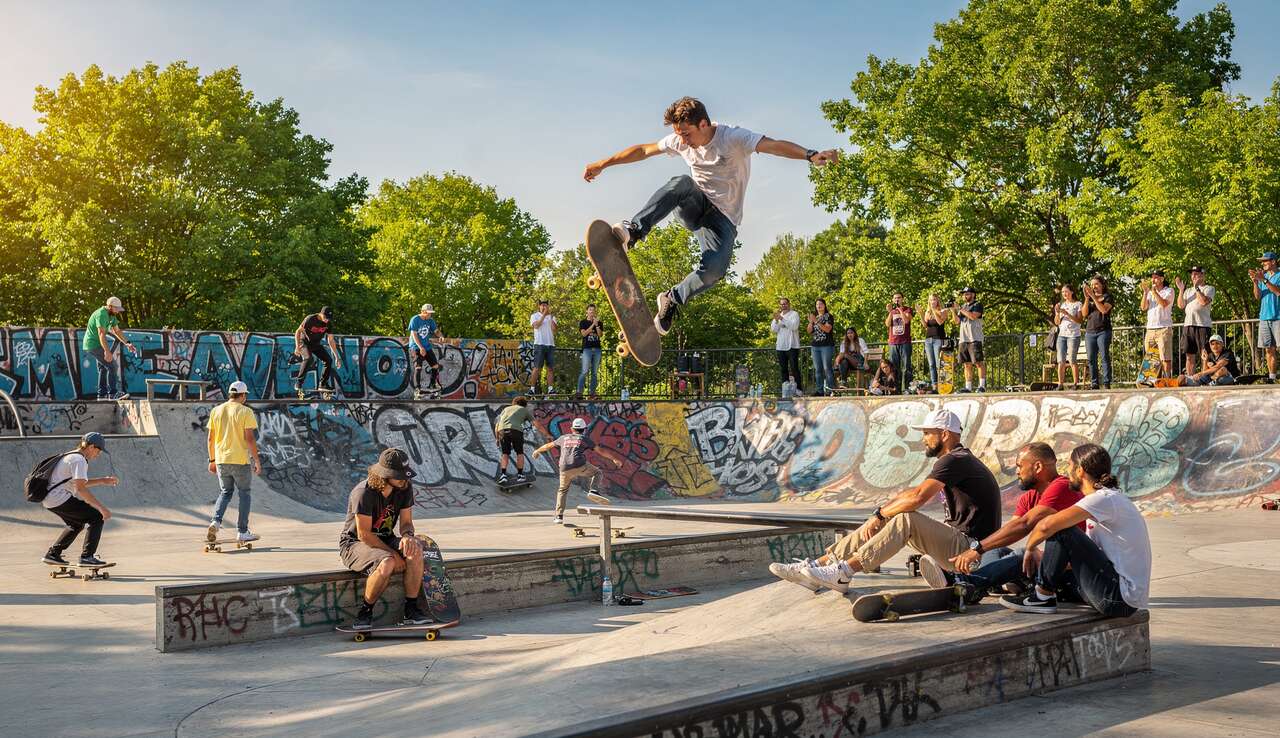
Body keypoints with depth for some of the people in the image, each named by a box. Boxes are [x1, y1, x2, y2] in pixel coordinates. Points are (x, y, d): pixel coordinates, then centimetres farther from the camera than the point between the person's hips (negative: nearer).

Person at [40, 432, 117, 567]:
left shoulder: (71, 456, 19)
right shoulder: (79, 460, -14)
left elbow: (80, 482, 30)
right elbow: (80, 488, -24)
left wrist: (103, 481, 22)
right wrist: (102, 508, -26)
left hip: (49, 500, 11)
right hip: (60, 499, -11)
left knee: (77, 523, 28)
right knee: (96, 517, -8)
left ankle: (52, 554, 30)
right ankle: (87, 556, -12)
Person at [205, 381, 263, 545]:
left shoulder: (216, 411, 6)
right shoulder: (245, 411, -8)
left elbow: (210, 439, 8)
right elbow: (250, 438, -12)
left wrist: (212, 460, 17)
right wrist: (257, 460, -6)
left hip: (221, 460, 4)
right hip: (240, 460, -4)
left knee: (225, 492, 18)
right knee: (244, 494, 8)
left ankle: (216, 521, -3)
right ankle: (242, 532, 10)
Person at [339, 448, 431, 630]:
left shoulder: (405, 487, -6)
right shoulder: (364, 493, -25)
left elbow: (406, 522, 1)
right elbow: (364, 535, -22)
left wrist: (407, 537, -23)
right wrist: (394, 555, -21)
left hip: (385, 540, 6)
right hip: (354, 543, -6)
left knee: (415, 550, -25)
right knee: (386, 564, -36)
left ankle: (411, 610, -17)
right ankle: (365, 612, -14)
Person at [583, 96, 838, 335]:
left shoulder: (733, 137, -17)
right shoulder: (680, 141, 0)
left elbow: (775, 145, -32)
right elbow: (643, 150, 13)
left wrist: (810, 155, -50)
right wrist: (602, 164, 17)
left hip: (723, 217, -3)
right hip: (695, 207, 4)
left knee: (714, 269, -31)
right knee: (681, 183, -33)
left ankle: (673, 299, -5)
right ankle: (633, 231, -40)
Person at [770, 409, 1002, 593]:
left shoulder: (955, 461, -16)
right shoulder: (956, 459, 19)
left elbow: (917, 498, -27)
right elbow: (911, 493, 19)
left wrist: (880, 513, -14)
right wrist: (881, 513, 5)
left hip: (969, 550, -10)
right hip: (956, 538, 10)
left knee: (906, 519, -29)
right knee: (878, 523, 1)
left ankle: (843, 573, -31)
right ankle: (817, 566, -6)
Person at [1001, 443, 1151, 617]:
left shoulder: (1106, 499, -16)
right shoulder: (1112, 498, 16)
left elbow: (1047, 525, -24)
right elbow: (1086, 556, 21)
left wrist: (1030, 548, -5)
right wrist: (1046, 560, 12)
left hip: (1119, 599, -11)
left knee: (1061, 531, -15)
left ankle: (1043, 596, -4)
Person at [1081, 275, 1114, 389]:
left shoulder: (1107, 297, 6)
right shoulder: (1089, 298, 18)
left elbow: (1104, 310, -12)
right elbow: (1084, 313, 7)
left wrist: (1093, 296, -13)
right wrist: (1087, 298, -4)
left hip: (1103, 331, -4)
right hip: (1090, 332, 4)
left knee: (1104, 357, -9)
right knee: (1092, 359, 0)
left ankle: (1106, 383, -11)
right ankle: (1094, 384, 2)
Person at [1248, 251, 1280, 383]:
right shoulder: (1263, 276, 16)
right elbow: (1258, 296, 9)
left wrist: (1264, 280, -20)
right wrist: (1255, 282, -6)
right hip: (1264, 317, 5)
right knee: (1269, 349, 4)